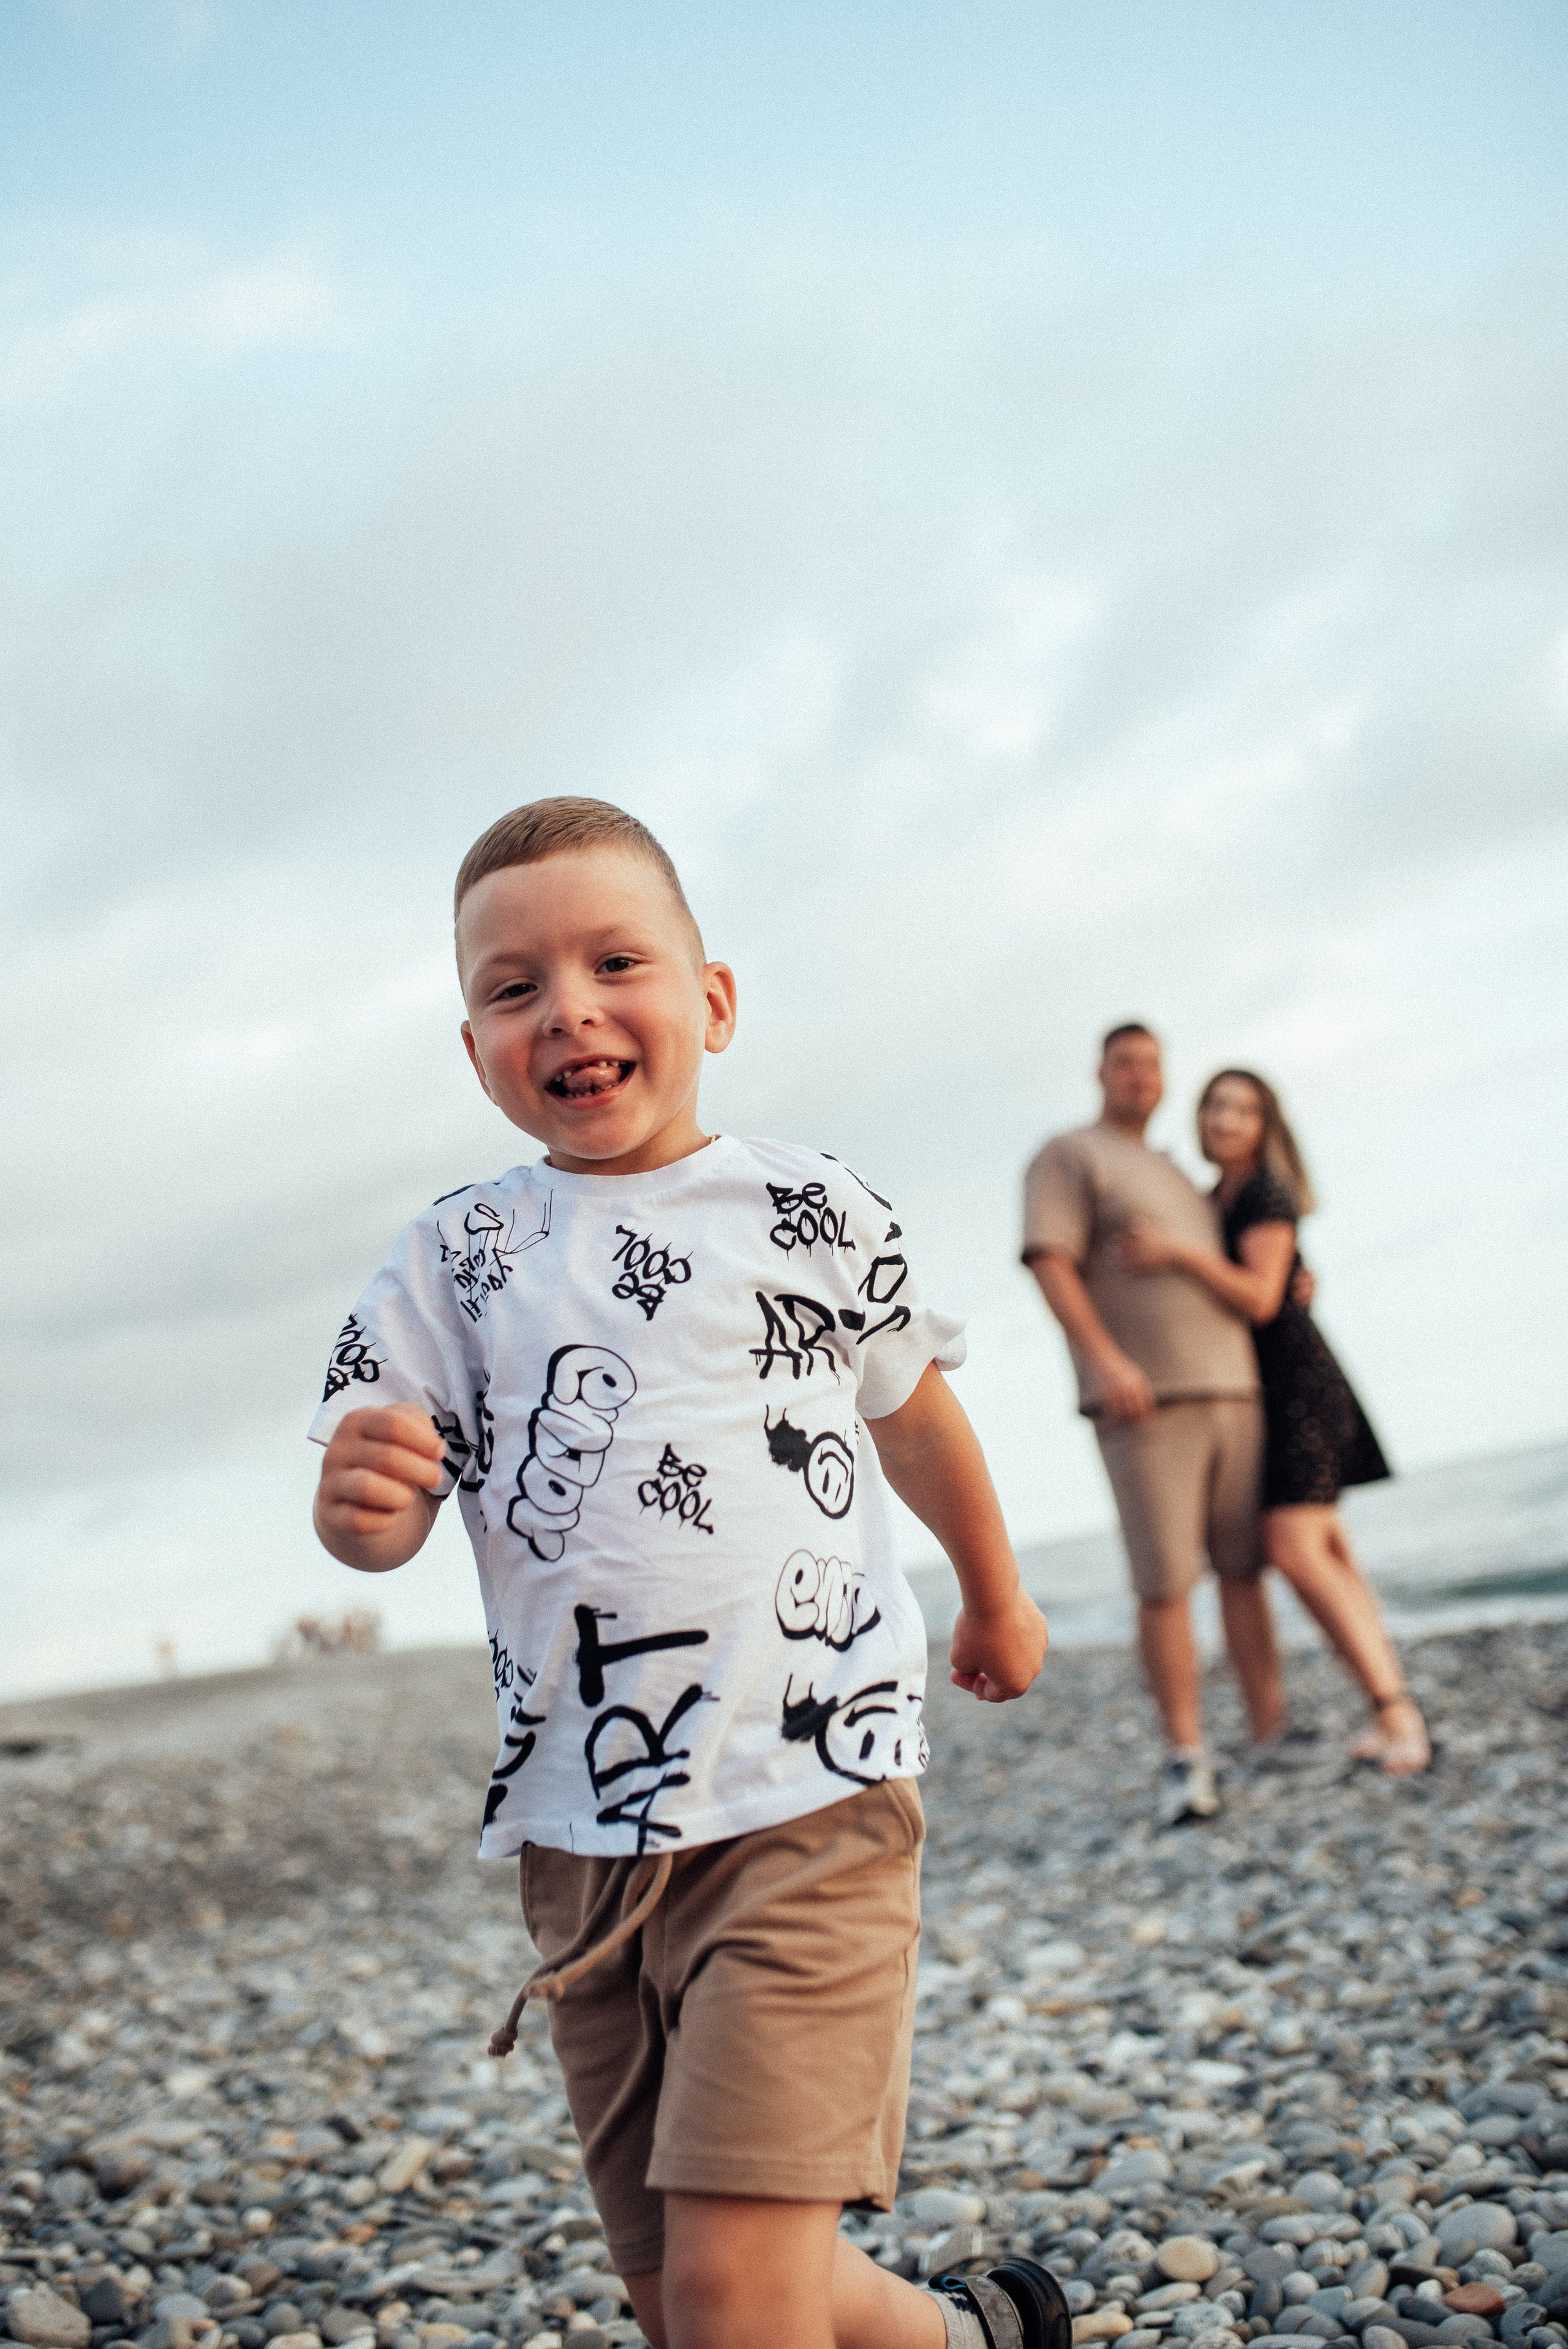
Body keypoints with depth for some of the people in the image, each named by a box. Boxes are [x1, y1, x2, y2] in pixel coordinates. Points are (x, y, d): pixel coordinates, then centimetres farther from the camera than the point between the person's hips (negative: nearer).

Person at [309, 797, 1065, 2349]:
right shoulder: (452, 1262, 3)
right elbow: (379, 1519, 0)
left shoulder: (809, 1212, 0)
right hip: (580, 1834, 4)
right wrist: (359, 1505, -24)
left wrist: (994, 1598, 29)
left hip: (805, 1797, -3)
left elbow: (913, 1412, 16)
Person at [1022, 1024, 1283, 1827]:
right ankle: (1187, 1761, -2)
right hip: (1142, 1400, -7)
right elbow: (1050, 1262, -12)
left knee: (1246, 1569, 6)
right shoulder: (1068, 1157, 2)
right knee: (1165, 1583, -8)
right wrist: (1104, 1360, -24)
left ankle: (1272, 1736, 11)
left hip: (1230, 1390, 7)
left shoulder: (1173, 1175, 25)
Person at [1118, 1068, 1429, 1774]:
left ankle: (1394, 1712, -18)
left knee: (1293, 1548, -20)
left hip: (1297, 1385, -9)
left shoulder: (1266, 1195, -12)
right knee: (1325, 1550, 6)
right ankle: (1393, 1708, 8)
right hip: (1258, 1395, 9)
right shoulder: (1215, 1201, 15)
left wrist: (1182, 1252, -33)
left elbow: (1261, 1299, -23)